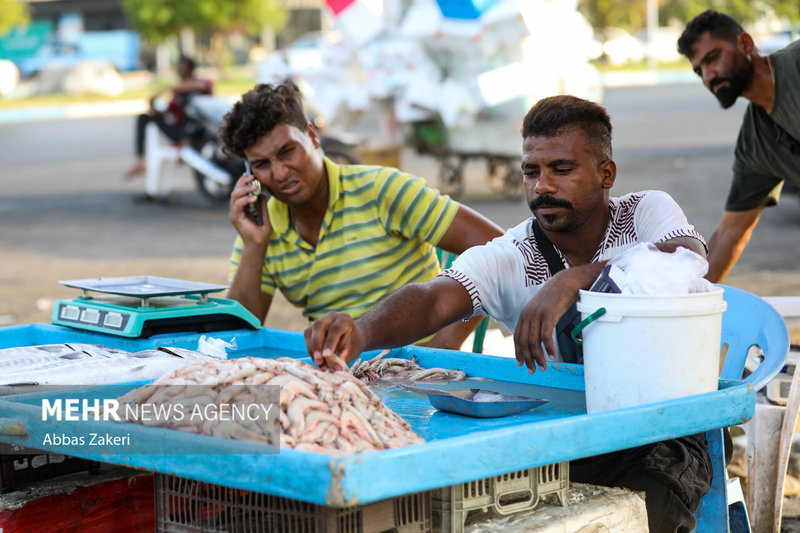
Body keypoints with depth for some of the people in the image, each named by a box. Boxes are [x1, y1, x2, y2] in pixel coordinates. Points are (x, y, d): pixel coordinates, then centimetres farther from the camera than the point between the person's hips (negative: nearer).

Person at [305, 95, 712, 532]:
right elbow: (434, 299, -18)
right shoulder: (509, 258, -1)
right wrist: (363, 333, -41)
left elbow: (691, 261, -24)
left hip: (661, 443, -2)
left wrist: (574, 279, -35)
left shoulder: (647, 212, -1)